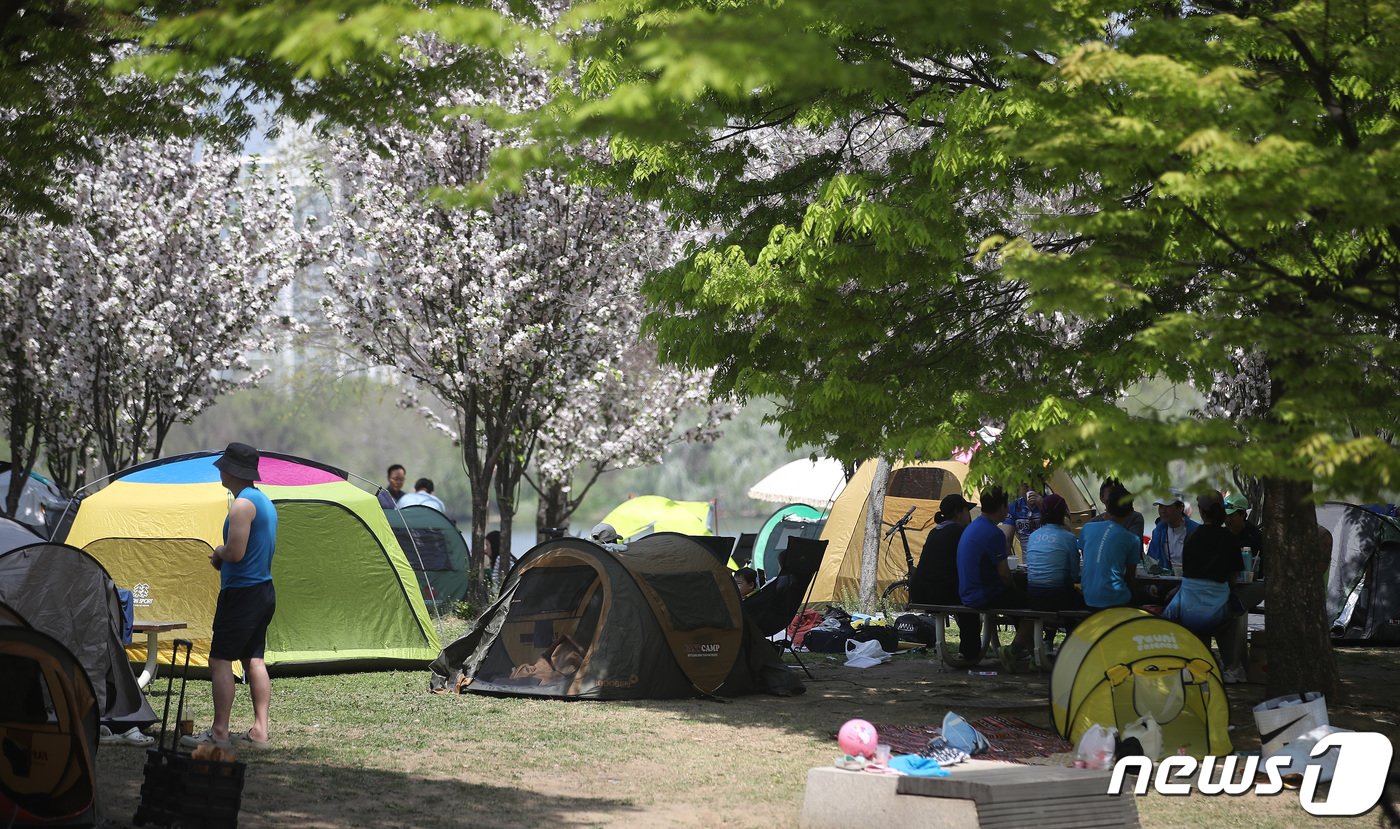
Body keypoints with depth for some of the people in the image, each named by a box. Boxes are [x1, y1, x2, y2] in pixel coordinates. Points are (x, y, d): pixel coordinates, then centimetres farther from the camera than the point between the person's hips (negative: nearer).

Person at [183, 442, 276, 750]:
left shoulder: (242, 504, -17)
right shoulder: (265, 502, 15)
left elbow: (235, 552, -24)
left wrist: (219, 552, -2)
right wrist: (223, 558, 14)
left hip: (241, 594, -10)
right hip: (265, 591, 10)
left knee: (220, 659, -6)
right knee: (254, 659, 10)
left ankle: (219, 732, -6)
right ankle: (260, 730, 8)